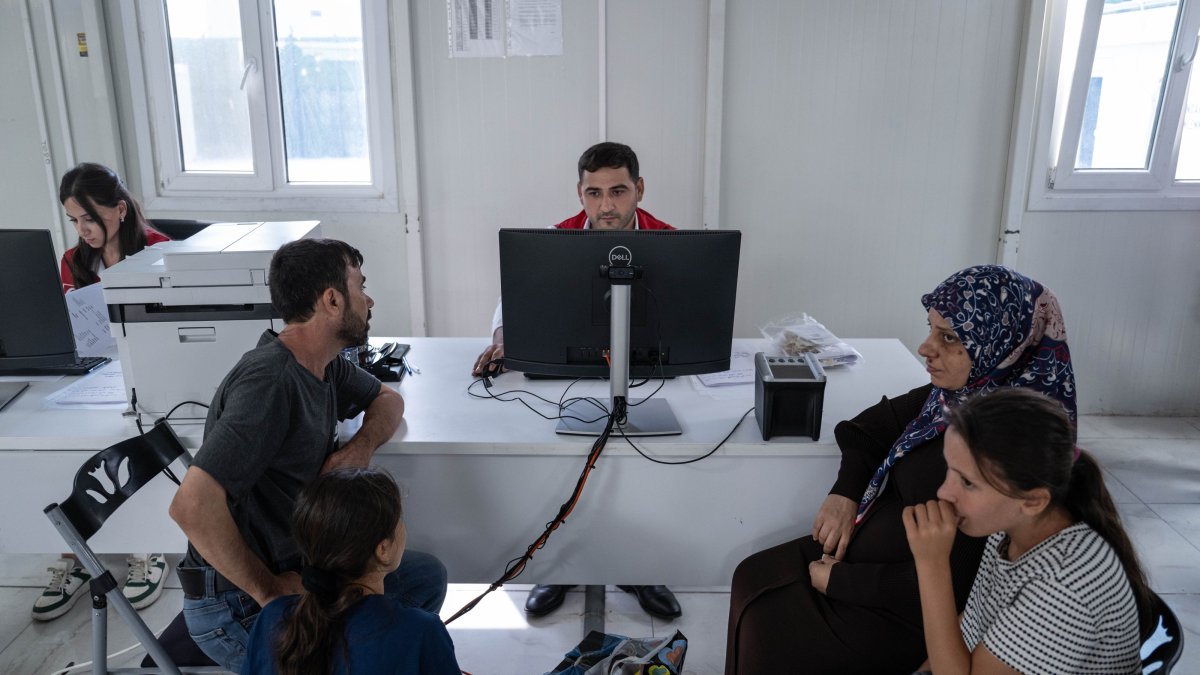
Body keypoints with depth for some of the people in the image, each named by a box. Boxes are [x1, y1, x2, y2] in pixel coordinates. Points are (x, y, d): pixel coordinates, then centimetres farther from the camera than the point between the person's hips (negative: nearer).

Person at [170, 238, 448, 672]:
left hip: (290, 567, 9)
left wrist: (362, 445, -5)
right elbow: (192, 506, -33)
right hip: (237, 605, -9)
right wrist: (269, 591, -22)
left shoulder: (324, 363, 1)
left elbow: (388, 400, 18)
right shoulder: (270, 380, -26)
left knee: (425, 576, 10)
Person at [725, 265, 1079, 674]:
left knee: (770, 639, -8)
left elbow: (948, 585, -27)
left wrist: (838, 580, -17)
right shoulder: (956, 393, -5)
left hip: (918, 611, -8)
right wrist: (844, 493, -5)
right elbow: (871, 426, 12)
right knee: (754, 578, 6)